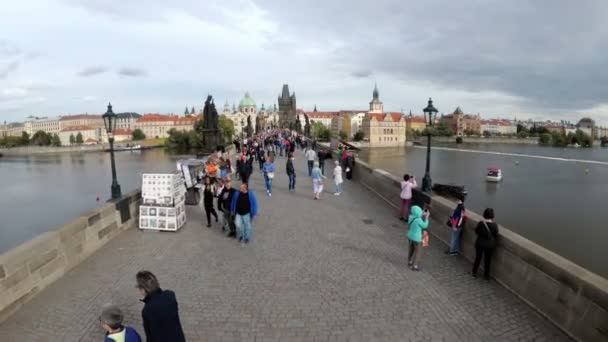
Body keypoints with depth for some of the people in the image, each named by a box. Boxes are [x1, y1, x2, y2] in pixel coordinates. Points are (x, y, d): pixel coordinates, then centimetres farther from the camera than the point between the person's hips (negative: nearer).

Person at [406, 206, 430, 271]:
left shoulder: (411, 217, -9)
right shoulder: (418, 220, -28)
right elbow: (425, 226, -11)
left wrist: (422, 215, 3)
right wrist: (426, 217, -6)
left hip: (410, 236, 7)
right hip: (416, 238, -7)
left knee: (411, 249, 24)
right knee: (418, 252, 11)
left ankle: (410, 262, 40)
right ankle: (415, 266, 17)